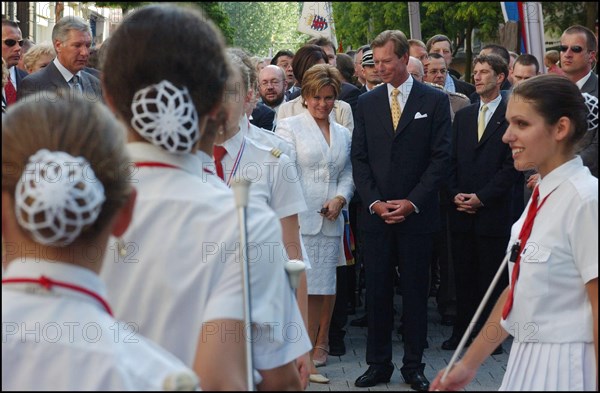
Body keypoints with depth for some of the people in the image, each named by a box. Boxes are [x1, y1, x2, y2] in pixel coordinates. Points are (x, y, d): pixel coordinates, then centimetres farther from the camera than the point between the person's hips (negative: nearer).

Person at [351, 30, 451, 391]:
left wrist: (412, 202, -10)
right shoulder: (367, 103, 8)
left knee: (416, 292, 4)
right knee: (377, 291, 4)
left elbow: (441, 158, -3)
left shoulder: (434, 101, 1)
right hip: (376, 213, 2)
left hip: (417, 215, -2)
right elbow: (360, 158, 7)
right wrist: (374, 202, -5)